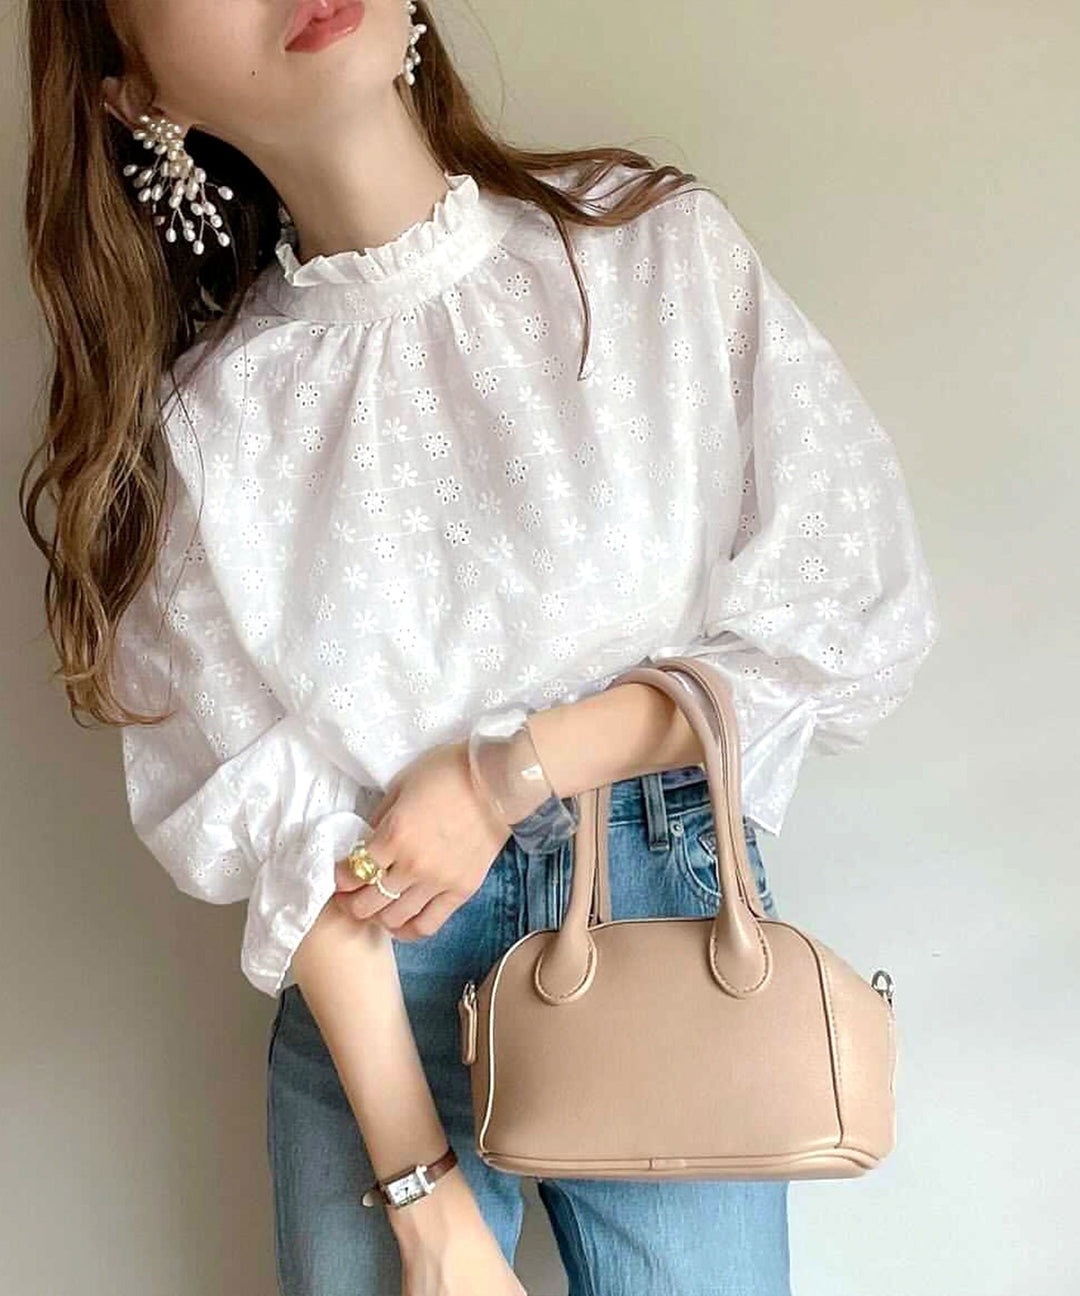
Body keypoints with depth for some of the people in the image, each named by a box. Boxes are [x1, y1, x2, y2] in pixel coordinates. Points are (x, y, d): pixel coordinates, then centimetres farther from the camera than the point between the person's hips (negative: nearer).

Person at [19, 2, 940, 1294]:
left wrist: (516, 769, -13)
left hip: (671, 902, 1)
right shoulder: (200, 419, -7)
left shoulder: (666, 248, -6)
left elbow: (856, 618, -6)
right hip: (371, 991, 0)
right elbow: (280, 833, -9)